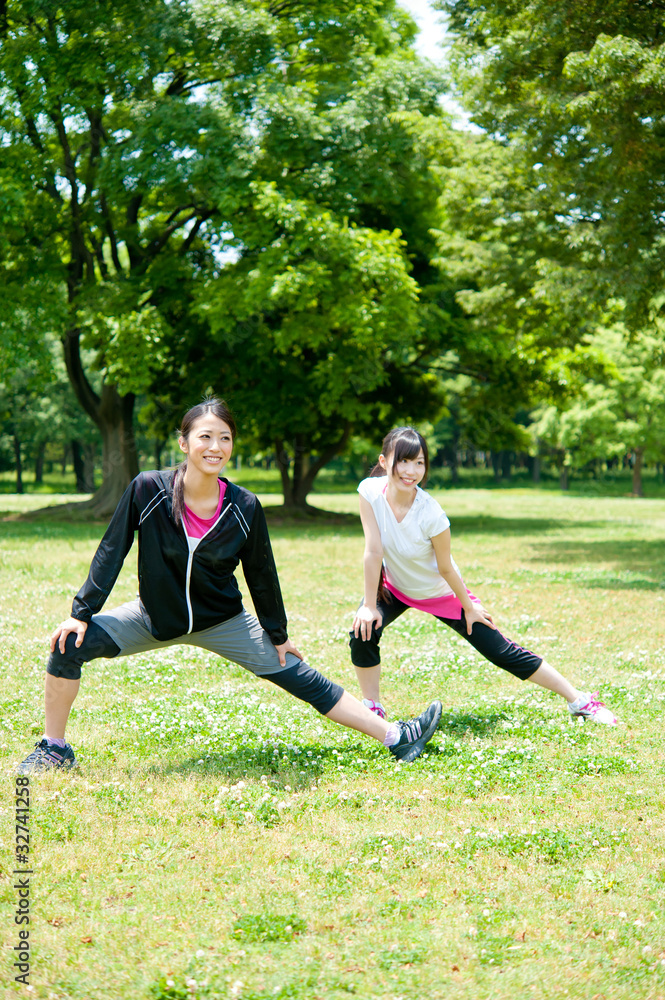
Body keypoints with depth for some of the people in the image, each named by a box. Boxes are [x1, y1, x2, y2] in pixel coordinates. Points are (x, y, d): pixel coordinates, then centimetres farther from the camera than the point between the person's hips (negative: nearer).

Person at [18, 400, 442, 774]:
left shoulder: (245, 508, -17)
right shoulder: (148, 490, -21)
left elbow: (261, 573, -2)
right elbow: (111, 552, -11)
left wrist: (277, 633, 7)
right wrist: (81, 613, -12)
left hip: (221, 621, 0)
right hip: (155, 615, 0)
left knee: (304, 680, -3)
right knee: (71, 645, -19)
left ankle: (395, 737, 5)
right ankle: (55, 748, 1)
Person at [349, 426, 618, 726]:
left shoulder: (431, 515, -34)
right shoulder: (371, 491, -27)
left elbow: (445, 569, -20)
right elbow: (373, 551, -23)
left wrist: (468, 607, -6)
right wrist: (369, 605, -18)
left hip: (441, 593, -3)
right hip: (394, 587, 3)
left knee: (503, 653, -1)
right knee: (363, 633, -23)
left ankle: (580, 700, 11)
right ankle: (372, 709, 0)